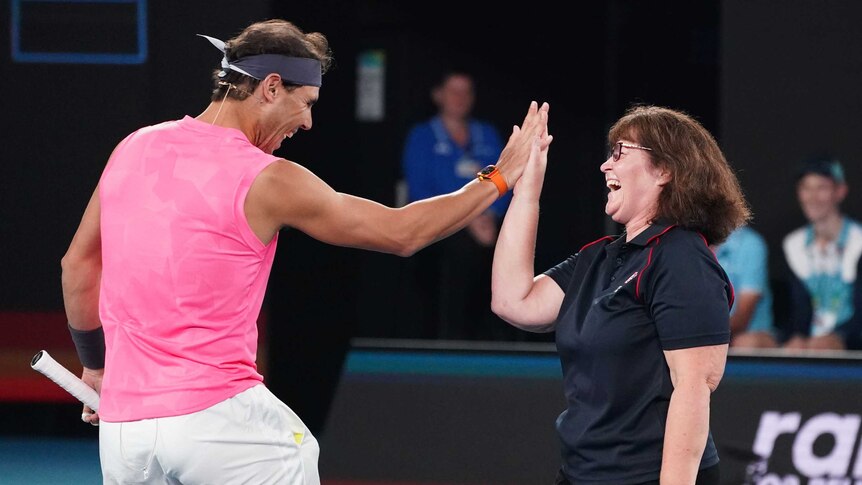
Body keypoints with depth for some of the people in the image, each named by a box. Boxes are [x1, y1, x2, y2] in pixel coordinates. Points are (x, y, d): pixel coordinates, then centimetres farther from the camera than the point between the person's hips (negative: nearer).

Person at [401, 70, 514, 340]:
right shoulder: (422, 137, 10)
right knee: (464, 247, -26)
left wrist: (491, 215, -7)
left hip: (487, 226, 3)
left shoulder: (487, 135, 20)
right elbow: (421, 192, 0)